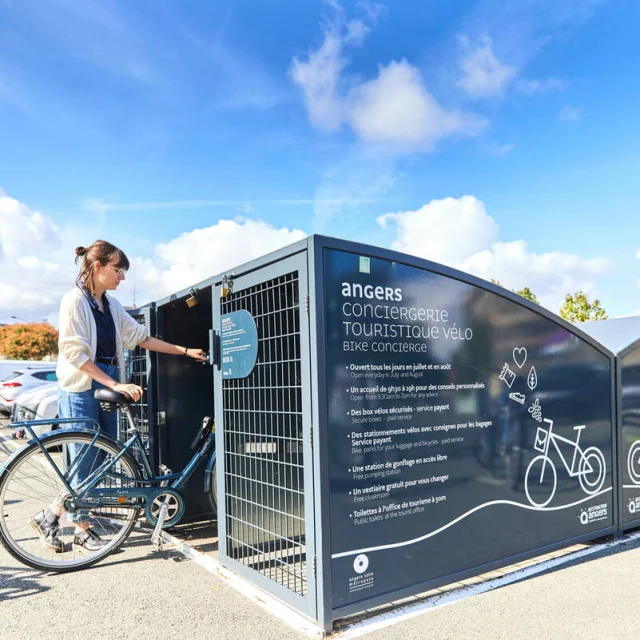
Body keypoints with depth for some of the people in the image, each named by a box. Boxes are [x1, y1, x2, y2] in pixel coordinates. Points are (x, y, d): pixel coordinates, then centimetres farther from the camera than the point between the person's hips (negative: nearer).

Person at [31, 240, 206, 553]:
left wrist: (186, 351, 10)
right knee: (85, 464, 0)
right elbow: (75, 353, -17)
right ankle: (83, 530, 19)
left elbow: (141, 338, 14)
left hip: (107, 389, 8)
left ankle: (51, 515, 23)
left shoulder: (112, 305, 11)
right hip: (81, 391, -8)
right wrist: (116, 384, -21)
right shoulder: (75, 300, -11)